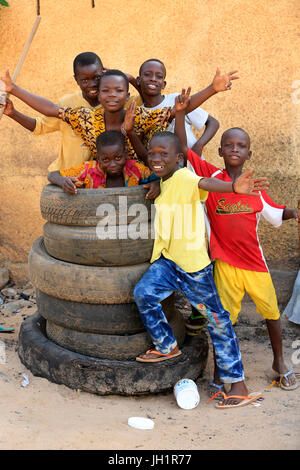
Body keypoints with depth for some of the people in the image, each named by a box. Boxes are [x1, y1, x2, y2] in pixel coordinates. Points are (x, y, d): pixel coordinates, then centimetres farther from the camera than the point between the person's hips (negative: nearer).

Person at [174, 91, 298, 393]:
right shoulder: (210, 176, -6)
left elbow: (274, 214, 14)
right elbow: (182, 148, -12)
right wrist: (180, 111, -20)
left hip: (255, 261, 3)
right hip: (225, 263, -3)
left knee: (271, 311, 15)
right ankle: (219, 374, 23)